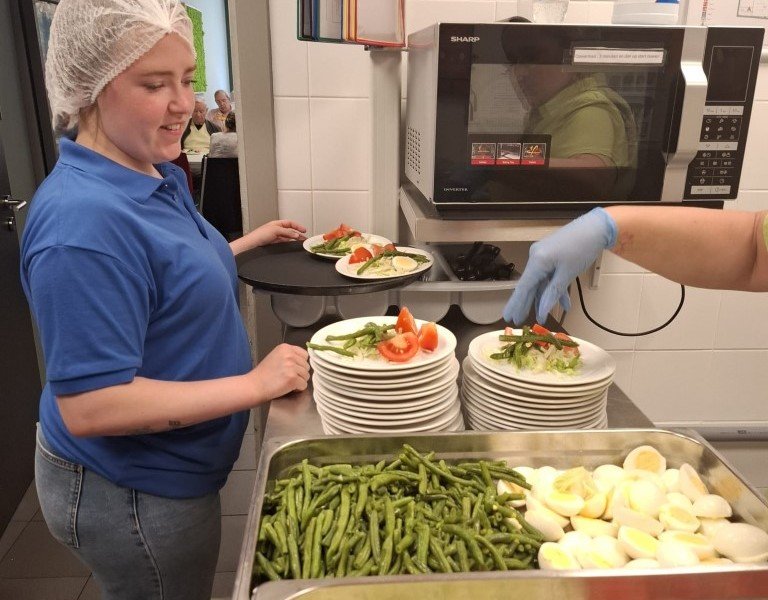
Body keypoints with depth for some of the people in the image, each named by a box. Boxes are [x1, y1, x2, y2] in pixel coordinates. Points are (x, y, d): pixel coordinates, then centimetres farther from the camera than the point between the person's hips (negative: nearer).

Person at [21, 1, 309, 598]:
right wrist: (256, 383, -28)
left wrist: (250, 241, 9)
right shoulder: (84, 219, -30)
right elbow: (87, 406, -30)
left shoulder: (160, 176, -1)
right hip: (133, 496, -8)